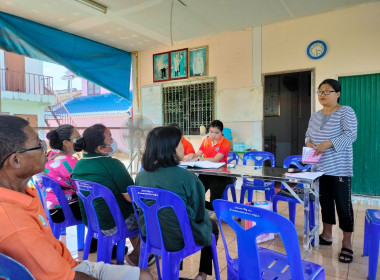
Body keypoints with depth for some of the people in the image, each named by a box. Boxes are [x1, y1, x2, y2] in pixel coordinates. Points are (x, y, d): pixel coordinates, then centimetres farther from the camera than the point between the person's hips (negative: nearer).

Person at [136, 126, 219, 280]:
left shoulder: (141, 176, -11)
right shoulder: (186, 177, -26)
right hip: (180, 241, -5)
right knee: (212, 225, 26)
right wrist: (206, 218, 11)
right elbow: (199, 214, -12)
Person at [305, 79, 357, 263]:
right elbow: (308, 134, 15)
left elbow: (351, 135, -15)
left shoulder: (346, 112, -6)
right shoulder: (315, 116, 13)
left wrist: (328, 144, -25)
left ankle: (347, 243, 12)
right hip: (319, 167, 6)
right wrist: (309, 143, -7)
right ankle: (327, 235, 27)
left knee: (343, 204, 0)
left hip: (339, 168, -6)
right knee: (325, 201, 14)